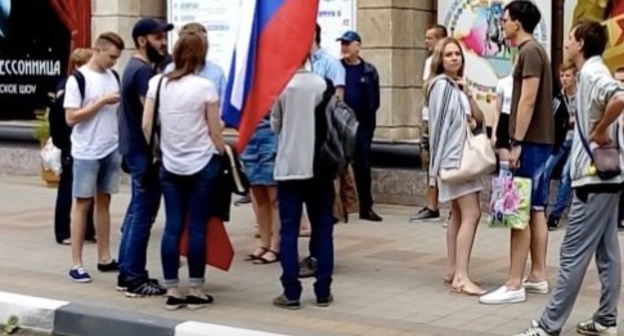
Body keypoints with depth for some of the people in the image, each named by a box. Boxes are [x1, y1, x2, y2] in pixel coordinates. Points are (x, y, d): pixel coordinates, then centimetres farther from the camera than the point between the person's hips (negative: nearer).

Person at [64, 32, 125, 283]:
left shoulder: (113, 76, 10)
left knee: (104, 202, 12)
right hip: (87, 153, -6)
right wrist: (102, 101, -17)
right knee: (83, 204, 0)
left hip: (111, 150, 6)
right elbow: (71, 118, -15)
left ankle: (105, 258, 19)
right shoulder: (78, 79, -9)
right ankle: (76, 264, 5)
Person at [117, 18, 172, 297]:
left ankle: (127, 273, 19)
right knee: (143, 214, -6)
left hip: (135, 149, 10)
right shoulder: (143, 71, -16)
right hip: (144, 151, -10)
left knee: (136, 212, 14)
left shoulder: (135, 68, 16)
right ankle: (135, 279, -3)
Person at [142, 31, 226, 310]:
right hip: (202, 165, -3)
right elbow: (215, 132, -5)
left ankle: (172, 291, 9)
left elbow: (146, 126, 1)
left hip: (170, 165, 3)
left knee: (172, 227, 6)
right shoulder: (205, 87, -10)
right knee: (197, 228, 2)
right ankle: (196, 292, 8)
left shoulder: (157, 83, 0)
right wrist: (224, 156, 8)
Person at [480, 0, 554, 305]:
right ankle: (538, 276, 17)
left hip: (530, 141, -10)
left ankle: (514, 285, -8)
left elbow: (528, 100, -20)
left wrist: (517, 143, -20)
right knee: (535, 210, 12)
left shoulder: (529, 52, -13)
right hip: (538, 141, 10)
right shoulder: (533, 51, 17)